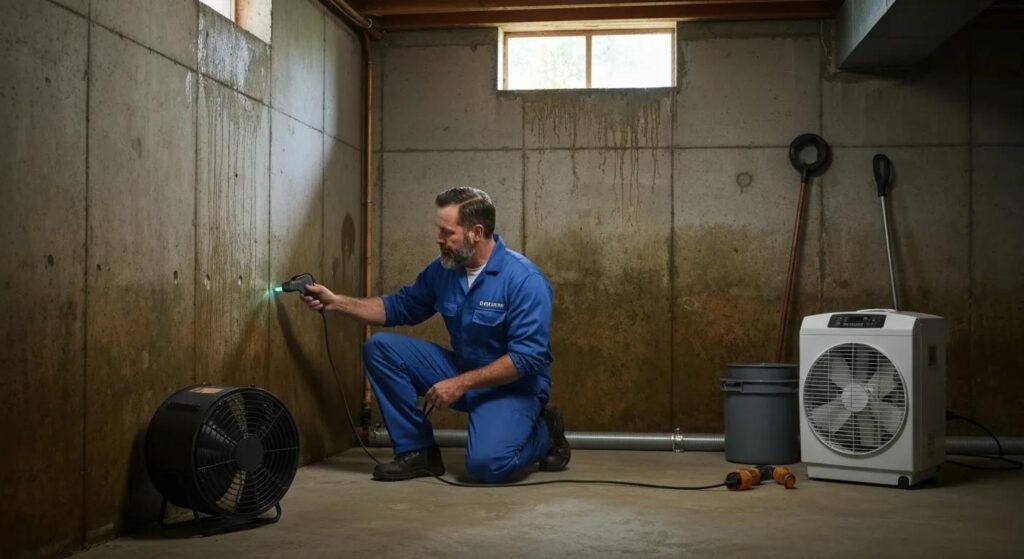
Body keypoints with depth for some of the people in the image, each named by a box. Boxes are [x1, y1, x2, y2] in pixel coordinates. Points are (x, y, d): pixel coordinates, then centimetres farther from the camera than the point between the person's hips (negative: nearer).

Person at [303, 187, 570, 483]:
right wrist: (336, 302, 0)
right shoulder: (442, 270, -2)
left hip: (513, 385, -6)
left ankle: (544, 433, 5)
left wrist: (461, 384, -25)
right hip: (461, 373, 6)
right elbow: (399, 307, 11)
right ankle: (418, 450, -2)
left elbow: (527, 358, -25)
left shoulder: (524, 279, -22)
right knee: (380, 347, -8)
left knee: (486, 464, -30)